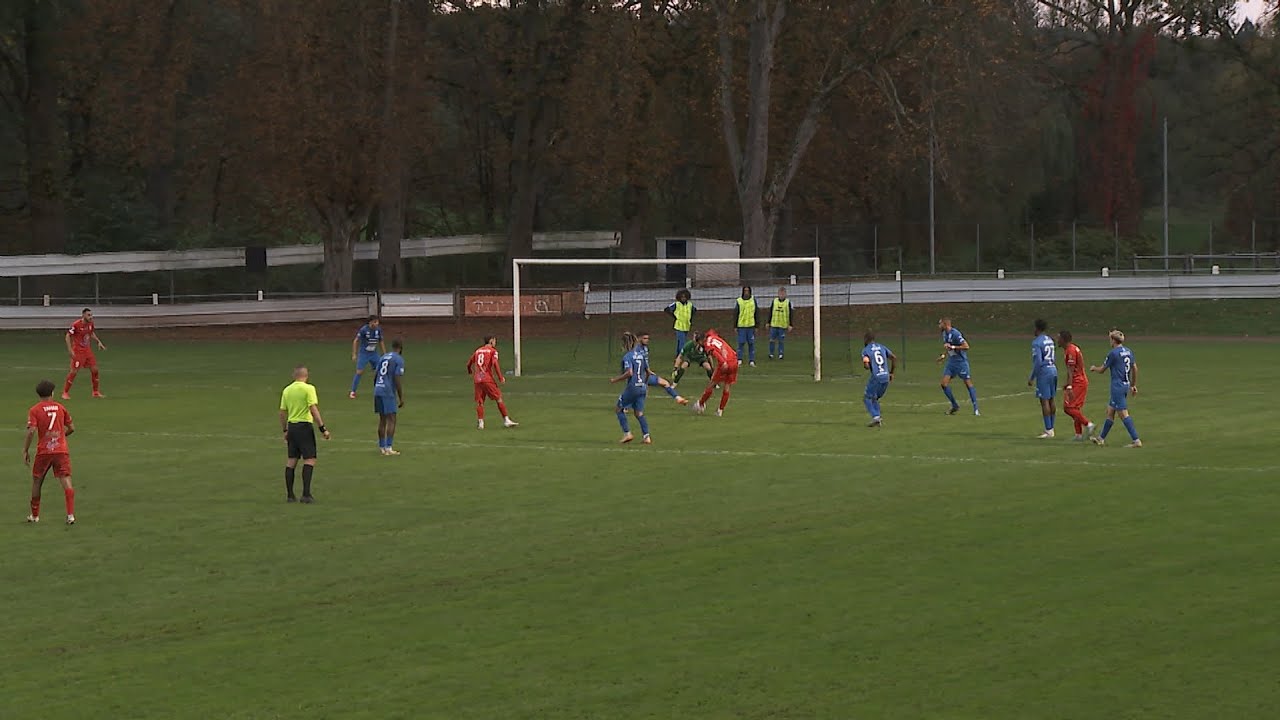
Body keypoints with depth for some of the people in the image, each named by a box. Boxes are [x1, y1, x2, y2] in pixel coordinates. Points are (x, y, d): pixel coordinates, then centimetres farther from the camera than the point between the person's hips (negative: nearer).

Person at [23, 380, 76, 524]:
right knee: (66, 480, -5)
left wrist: (25, 451, -6)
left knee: (36, 481, 17)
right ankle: (70, 515, -19)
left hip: (43, 452, -1)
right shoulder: (60, 407, 6)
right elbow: (71, 428, 11)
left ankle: (34, 515, 26)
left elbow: (31, 431, -14)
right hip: (61, 450, 1)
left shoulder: (34, 410, -3)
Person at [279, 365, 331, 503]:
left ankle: (289, 494, 14)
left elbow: (282, 412, 12)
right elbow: (313, 409, -16)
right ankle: (306, 493, -12)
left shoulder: (287, 390, 8)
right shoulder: (308, 388, -9)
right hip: (305, 426, -6)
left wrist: (285, 431, 23)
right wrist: (322, 428, -14)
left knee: (291, 460, 11)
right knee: (310, 459, -4)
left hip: (291, 426, 6)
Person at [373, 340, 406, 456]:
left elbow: (375, 377, 17)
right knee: (391, 420, -5)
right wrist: (401, 398, -8)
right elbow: (397, 380, -12)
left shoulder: (383, 357, 16)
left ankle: (382, 447, 15)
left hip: (377, 391, 7)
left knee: (382, 420, 13)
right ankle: (388, 447, -12)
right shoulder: (399, 360, -4)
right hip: (389, 393, -7)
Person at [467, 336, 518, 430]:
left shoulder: (478, 351, 17)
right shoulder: (493, 351, 1)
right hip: (488, 379, -5)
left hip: (477, 380, 5)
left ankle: (480, 422, 0)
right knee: (499, 398, -1)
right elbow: (495, 363, -14)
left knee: (479, 402, 9)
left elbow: (469, 364, 22)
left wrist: (470, 373, 42)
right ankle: (506, 420, -5)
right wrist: (500, 377, -11)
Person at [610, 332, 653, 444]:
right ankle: (647, 437, 0)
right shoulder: (641, 354, 11)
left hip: (632, 387, -7)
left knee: (619, 409, 10)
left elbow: (629, 373, -24)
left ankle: (627, 433, 2)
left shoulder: (628, 356, -12)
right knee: (639, 413, 10)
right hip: (642, 387, 7)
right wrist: (646, 385, 29)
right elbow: (648, 372, 16)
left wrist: (615, 380, -14)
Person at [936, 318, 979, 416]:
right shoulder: (945, 334, 7)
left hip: (961, 361, -8)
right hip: (951, 361, 8)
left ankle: (976, 409, -1)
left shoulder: (955, 334, -20)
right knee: (944, 384, -3)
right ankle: (954, 406, 10)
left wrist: (952, 347, -26)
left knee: (968, 384, -4)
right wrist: (944, 355, 13)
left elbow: (966, 346, -25)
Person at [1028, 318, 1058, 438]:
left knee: (1044, 401, -6)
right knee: (1051, 400, 13)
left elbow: (1038, 362, -19)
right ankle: (1051, 428, 17)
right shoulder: (1050, 340, 13)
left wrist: (1032, 378, -13)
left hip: (1043, 372, -8)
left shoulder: (1037, 342, -12)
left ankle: (1048, 430, -8)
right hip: (1053, 370, 8)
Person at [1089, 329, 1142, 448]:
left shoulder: (1113, 353, -14)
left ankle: (1136, 440, -13)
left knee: (1123, 414, -8)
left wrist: (1094, 368, 17)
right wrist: (1134, 385, 22)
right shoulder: (1128, 352, 8)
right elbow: (1135, 368, 13)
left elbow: (1102, 370, -5)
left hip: (1117, 387, -9)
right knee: (1110, 411, 18)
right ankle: (1101, 438, 28)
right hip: (1126, 385, 9)